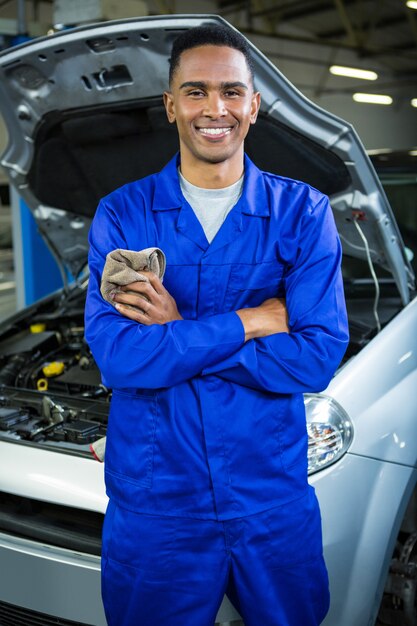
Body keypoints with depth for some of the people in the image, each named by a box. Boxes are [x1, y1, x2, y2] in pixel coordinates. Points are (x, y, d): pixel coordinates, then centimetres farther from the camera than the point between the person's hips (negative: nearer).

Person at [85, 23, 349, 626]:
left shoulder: (303, 212, -3)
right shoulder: (122, 214, -3)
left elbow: (319, 357, -13)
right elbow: (115, 355, -16)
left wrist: (179, 332, -17)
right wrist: (252, 320, -17)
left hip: (273, 499, 1)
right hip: (152, 502, 0)